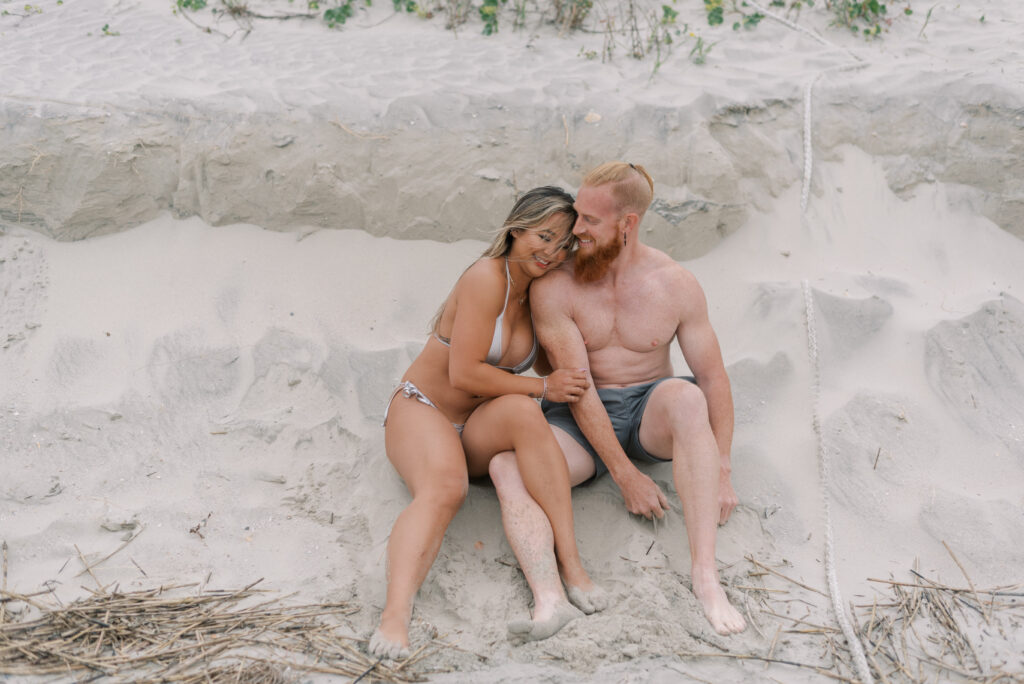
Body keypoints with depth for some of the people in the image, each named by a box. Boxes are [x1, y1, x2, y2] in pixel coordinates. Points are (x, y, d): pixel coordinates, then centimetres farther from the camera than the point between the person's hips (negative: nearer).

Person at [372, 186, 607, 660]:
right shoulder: (487, 278, -15)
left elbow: (551, 367, 22)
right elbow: (464, 373, -18)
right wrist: (542, 387, -17)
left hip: (479, 428, 5)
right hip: (423, 408, -5)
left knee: (521, 411, -32)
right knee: (443, 488, -38)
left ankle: (570, 562, -37)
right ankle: (395, 614, -56)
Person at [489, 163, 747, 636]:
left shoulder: (676, 285, -6)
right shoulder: (554, 287, -12)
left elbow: (713, 378, -3)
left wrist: (721, 472, -12)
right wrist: (627, 477, -20)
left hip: (650, 411, 0)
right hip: (579, 422, 0)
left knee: (687, 398, -36)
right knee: (506, 466, -30)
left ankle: (705, 576, -39)